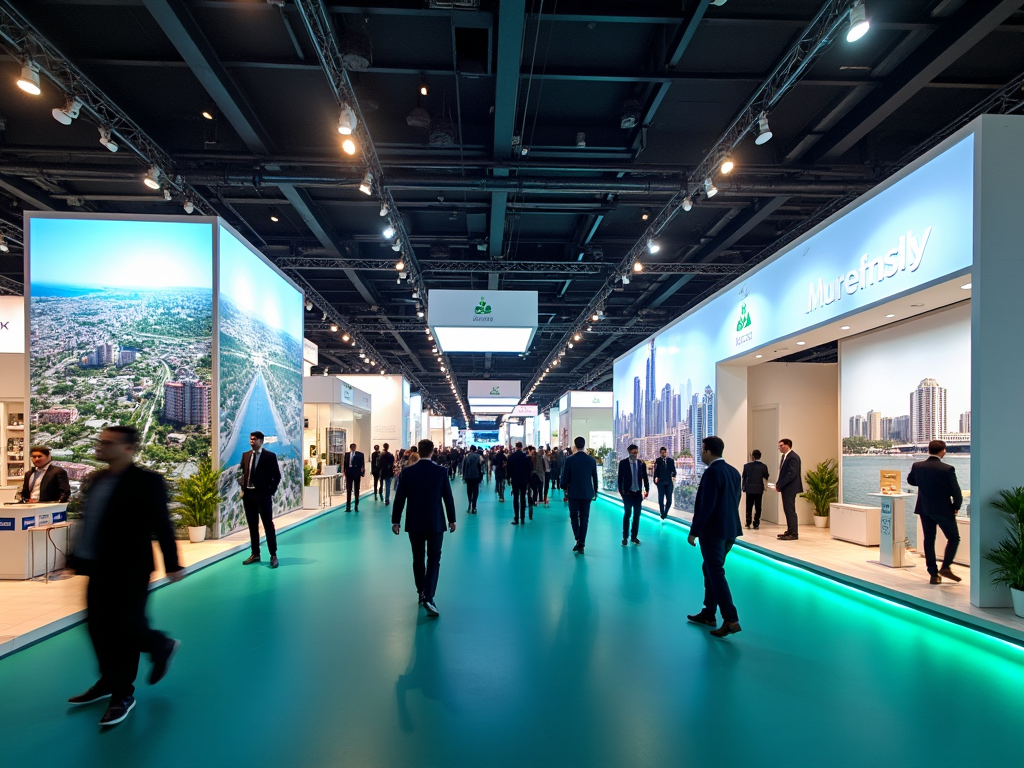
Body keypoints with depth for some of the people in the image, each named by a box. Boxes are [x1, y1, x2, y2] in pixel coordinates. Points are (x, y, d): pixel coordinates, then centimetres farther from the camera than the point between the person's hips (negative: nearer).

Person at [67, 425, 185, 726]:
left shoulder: (146, 481, -13)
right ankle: (109, 682, 34)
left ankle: (123, 694, 21)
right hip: (99, 568, 8)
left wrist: (172, 564, -12)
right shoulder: (96, 479, 9)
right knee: (99, 627, 14)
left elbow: (161, 525, -13)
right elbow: (89, 521, 16)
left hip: (129, 569, -8)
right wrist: (81, 557, 15)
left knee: (126, 626, -3)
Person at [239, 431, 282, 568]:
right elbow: (243, 472, 16)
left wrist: (271, 492, -9)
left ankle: (273, 555, 5)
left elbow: (277, 476, -4)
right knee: (252, 525, 11)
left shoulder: (270, 456, -6)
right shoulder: (245, 455, 9)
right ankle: (255, 554, 20)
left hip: (263, 495, -5)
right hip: (248, 494, 5)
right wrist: (243, 489, 4)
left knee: (268, 525, -1)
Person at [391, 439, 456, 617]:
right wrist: (452, 519, 10)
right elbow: (448, 497, -1)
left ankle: (421, 593, 27)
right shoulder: (441, 471, -6)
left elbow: (399, 498, -2)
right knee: (434, 560, 2)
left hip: (414, 523, 1)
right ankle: (428, 597, -13)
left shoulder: (407, 471, -4)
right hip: (435, 523, -1)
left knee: (418, 560, 15)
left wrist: (395, 520, 6)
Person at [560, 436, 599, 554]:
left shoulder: (569, 460, -10)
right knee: (584, 518, 7)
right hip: (587, 493, 2)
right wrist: (595, 492, 16)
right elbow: (595, 478, 4)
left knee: (574, 516, 11)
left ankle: (578, 539, -4)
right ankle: (581, 544, 7)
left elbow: (565, 477, -6)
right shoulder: (592, 460, -3)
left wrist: (563, 487, 14)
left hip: (573, 493, -2)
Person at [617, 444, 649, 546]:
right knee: (627, 514, 1)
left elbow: (645, 478, 6)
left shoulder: (642, 464, 1)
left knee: (637, 515, 7)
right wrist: (620, 491, 0)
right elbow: (620, 478, 0)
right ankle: (625, 537, 9)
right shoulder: (623, 463, -5)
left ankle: (634, 536, 17)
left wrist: (647, 489, 1)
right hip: (628, 493, -3)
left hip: (638, 493, 3)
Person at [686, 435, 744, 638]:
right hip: (730, 530, 9)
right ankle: (708, 613, 26)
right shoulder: (734, 472, 9)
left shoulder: (712, 472, -18)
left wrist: (694, 532, -14)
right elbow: (735, 501, 14)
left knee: (716, 573, -3)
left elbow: (706, 506, -21)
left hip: (713, 530, -9)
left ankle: (731, 620, -5)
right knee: (710, 569, 18)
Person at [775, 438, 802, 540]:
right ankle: (790, 531, 20)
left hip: (790, 488, -10)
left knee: (790, 510, -6)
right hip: (785, 488, 10)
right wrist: (778, 484, 4)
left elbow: (792, 474, -22)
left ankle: (794, 534, -1)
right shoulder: (785, 456, 14)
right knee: (787, 510, 13)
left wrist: (779, 485, -19)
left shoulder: (793, 457, -16)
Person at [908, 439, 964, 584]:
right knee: (954, 538, 13)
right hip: (943, 510, -4)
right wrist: (956, 507, 4)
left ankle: (934, 574, 11)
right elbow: (956, 492, -13)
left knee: (929, 540, 10)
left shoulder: (917, 466, -6)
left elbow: (910, 480, 14)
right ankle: (945, 567, 1)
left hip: (924, 509, 4)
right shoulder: (947, 469, -18)